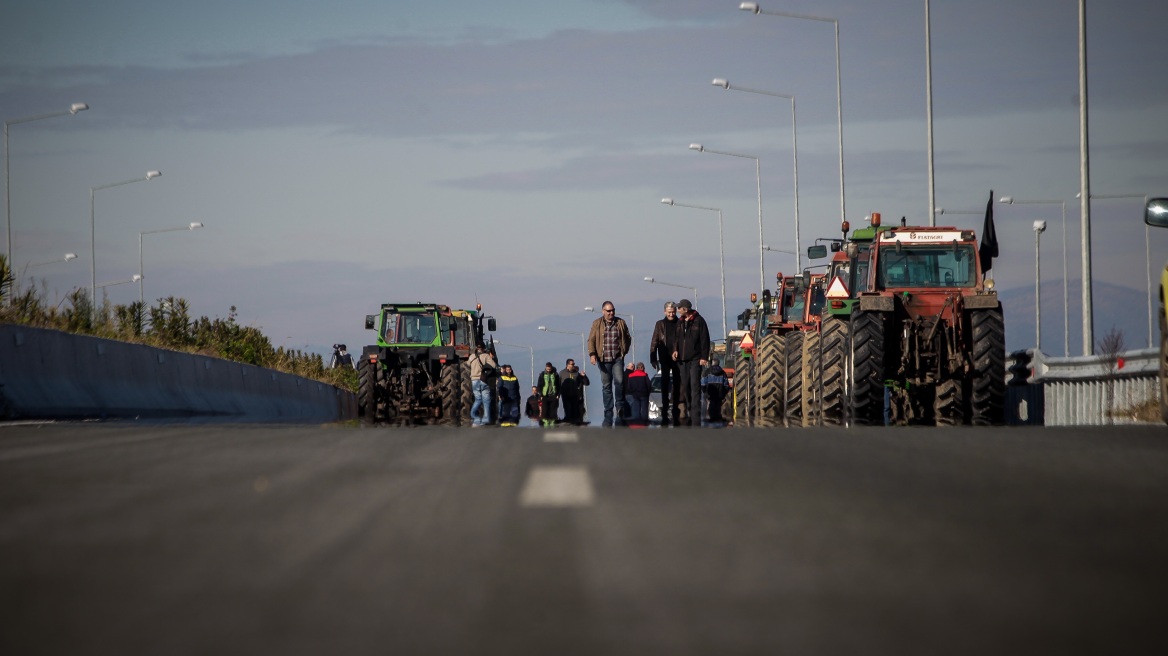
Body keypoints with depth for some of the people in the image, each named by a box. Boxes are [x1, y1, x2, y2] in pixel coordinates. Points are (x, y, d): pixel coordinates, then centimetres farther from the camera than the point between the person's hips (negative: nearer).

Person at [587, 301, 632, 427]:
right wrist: (592, 354, -11)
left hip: (618, 358, 0)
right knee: (606, 387, 3)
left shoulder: (620, 323, 10)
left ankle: (620, 407, -7)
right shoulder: (597, 324, 8)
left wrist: (624, 351, 8)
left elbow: (628, 338, 18)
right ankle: (608, 416, 6)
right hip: (603, 360, 0)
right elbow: (591, 340, 2)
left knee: (619, 381, -20)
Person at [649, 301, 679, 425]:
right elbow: (654, 342, 6)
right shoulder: (660, 324, 7)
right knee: (665, 386, -1)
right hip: (665, 359, 0)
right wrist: (653, 359, -1)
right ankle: (665, 414, 0)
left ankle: (676, 414, 9)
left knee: (677, 387, 4)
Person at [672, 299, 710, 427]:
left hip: (695, 359, -6)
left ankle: (695, 419, -16)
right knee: (685, 386, 8)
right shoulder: (680, 322, 14)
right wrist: (675, 349, 0)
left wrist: (704, 357, -12)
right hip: (682, 360, 6)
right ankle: (689, 410, 16)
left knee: (695, 386, -11)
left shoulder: (699, 321, -4)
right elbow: (676, 338, 20)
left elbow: (705, 339, -6)